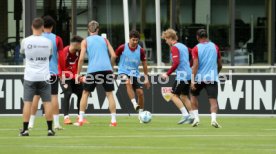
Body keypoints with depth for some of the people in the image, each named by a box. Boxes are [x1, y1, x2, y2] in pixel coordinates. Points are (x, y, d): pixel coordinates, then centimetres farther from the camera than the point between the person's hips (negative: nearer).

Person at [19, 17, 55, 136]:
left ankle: (25, 129, -2)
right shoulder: (48, 42, -2)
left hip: (30, 77, -1)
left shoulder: (25, 41, -6)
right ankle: (50, 129, 6)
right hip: (44, 77, 1)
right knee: (47, 103, 6)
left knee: (27, 103, 2)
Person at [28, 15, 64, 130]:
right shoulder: (57, 39, -1)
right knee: (54, 96, -1)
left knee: (36, 96, 5)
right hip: (53, 72, -1)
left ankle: (31, 122, 6)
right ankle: (56, 123, -5)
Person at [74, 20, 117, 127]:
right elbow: (113, 55, 6)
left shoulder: (85, 41, 9)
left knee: (85, 93, 11)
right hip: (107, 69, 1)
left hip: (93, 70, -1)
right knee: (109, 94, 7)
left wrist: (78, 74, 4)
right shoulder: (104, 40, 15)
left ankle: (80, 120, 6)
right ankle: (113, 120, -1)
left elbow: (81, 58, -2)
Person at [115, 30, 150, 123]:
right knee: (128, 82, -36)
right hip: (124, 72, -3)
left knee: (140, 93, -6)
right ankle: (135, 104, -41)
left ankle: (141, 114, 11)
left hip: (135, 73, 3)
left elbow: (144, 64, 9)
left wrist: (146, 78, 10)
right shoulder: (122, 48, -9)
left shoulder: (141, 50, -3)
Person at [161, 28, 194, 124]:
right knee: (184, 96, 15)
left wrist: (167, 74, -17)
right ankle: (192, 117, 13)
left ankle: (185, 115, -13)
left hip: (182, 76, -9)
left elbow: (176, 63, -22)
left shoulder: (174, 48, -11)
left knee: (174, 95, -6)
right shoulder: (183, 46, 17)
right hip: (188, 75, 9)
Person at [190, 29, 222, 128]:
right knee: (213, 100, -4)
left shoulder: (196, 48, -1)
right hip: (212, 77, 1)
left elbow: (195, 65, -11)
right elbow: (220, 65, 14)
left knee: (193, 95, 22)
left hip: (199, 78, -1)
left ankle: (196, 118, 14)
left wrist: (193, 81, -13)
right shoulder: (215, 47, 8)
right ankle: (213, 118, -28)